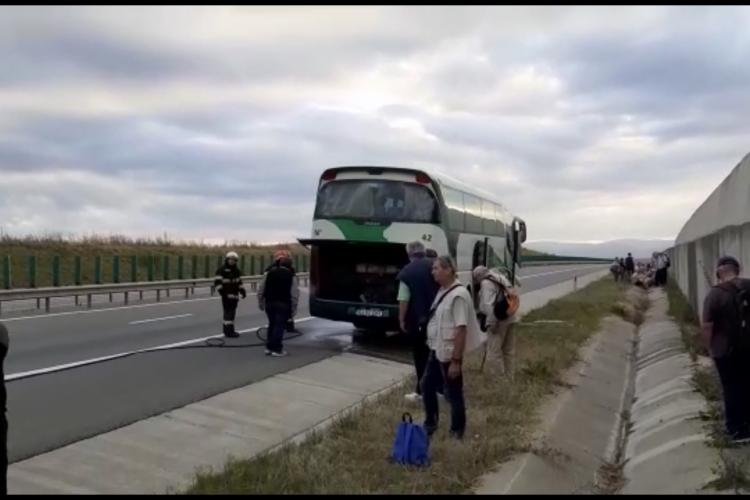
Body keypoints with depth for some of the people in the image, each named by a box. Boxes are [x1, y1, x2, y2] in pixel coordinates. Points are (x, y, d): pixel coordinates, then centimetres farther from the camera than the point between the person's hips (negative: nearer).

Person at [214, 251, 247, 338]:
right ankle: (229, 331, -10)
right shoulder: (222, 270, -6)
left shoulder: (236, 270, 18)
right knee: (229, 312, -11)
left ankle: (228, 330, 18)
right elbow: (217, 282, -11)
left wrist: (242, 291, 15)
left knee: (232, 312, 10)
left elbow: (239, 282, 25)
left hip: (234, 295, 8)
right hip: (227, 295, -8)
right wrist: (221, 291, -19)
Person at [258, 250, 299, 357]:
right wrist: (293, 309, -1)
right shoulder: (291, 276, -5)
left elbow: (261, 290, 5)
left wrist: (261, 303, 15)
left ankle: (269, 347, 18)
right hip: (283, 304, -4)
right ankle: (277, 349, -2)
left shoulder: (269, 273, 3)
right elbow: (294, 294, -7)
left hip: (270, 303, 4)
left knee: (272, 324, 17)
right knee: (280, 326, -1)